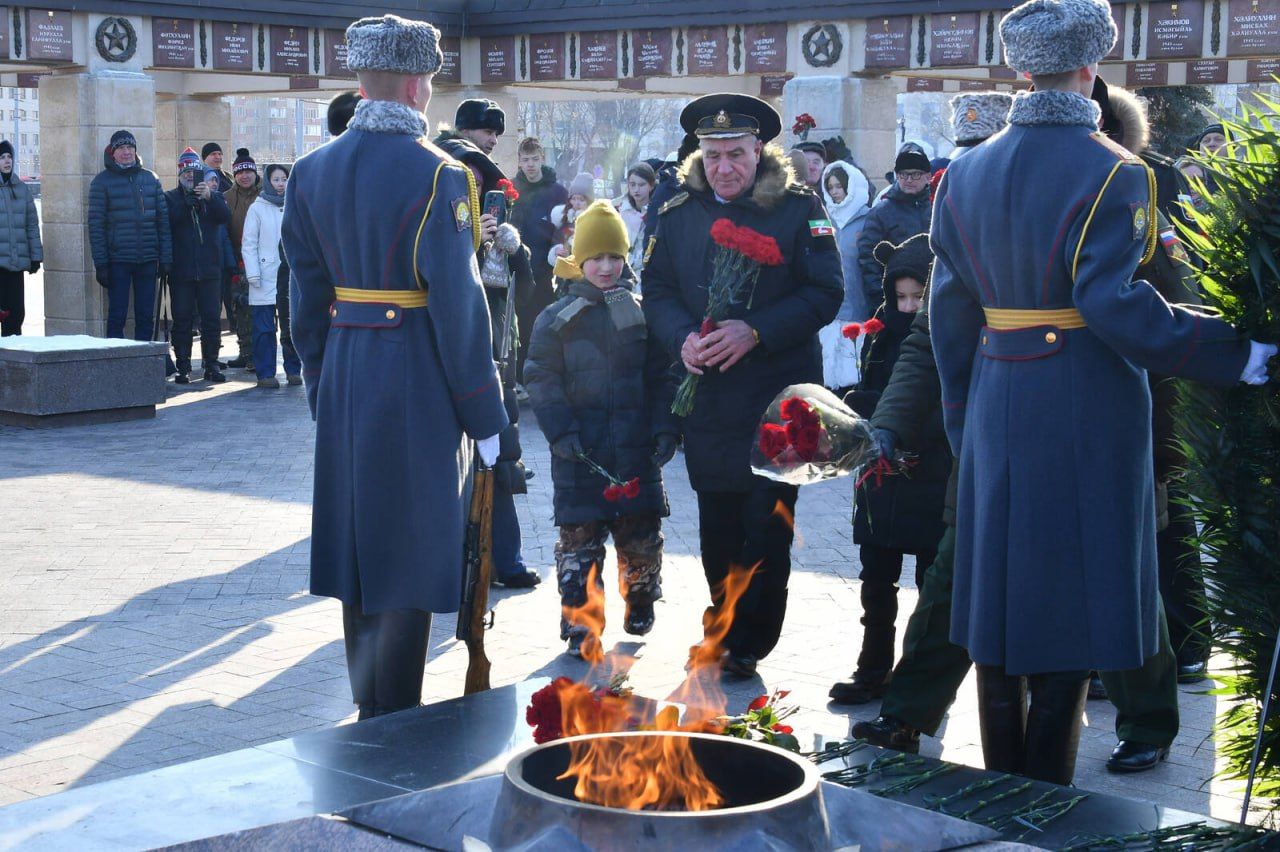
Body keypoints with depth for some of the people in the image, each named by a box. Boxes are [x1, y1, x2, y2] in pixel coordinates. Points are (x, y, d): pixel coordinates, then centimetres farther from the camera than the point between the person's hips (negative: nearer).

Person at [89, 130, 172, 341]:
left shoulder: (151, 179, 11)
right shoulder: (102, 181, 0)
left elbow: (163, 219, 10)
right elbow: (96, 224, -4)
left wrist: (165, 258, 3)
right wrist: (100, 263, -10)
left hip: (147, 260, 3)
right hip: (118, 260, -3)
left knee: (146, 316, 6)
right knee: (117, 316, -1)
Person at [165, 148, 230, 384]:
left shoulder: (213, 196, 13)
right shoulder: (170, 198, 9)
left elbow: (225, 216, -5)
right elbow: (165, 223, -8)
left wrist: (209, 197, -19)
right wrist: (184, 205, -18)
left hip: (209, 268, 1)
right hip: (181, 270, -1)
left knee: (211, 318, 1)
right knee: (182, 319, -1)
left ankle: (211, 365, 9)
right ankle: (183, 367, 4)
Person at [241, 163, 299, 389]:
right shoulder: (257, 208, 0)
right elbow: (248, 244, -1)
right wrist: (253, 273, -9)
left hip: (292, 273, 3)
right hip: (266, 277, -3)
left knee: (292, 324, 7)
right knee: (265, 327, -3)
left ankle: (293, 370, 16)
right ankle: (265, 373, 1)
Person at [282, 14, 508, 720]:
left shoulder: (312, 171, 5)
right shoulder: (437, 175, -13)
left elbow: (306, 292, 8)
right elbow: (457, 302, -15)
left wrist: (321, 389, 16)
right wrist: (484, 414, -8)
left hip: (344, 378, 6)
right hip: (419, 384, -6)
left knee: (360, 537, 15)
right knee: (410, 547, 1)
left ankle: (368, 711, 26)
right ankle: (398, 722, 6)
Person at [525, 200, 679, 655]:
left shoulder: (640, 313, 6)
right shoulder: (557, 318, 0)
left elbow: (661, 377, 8)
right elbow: (541, 378, -2)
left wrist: (666, 428, -2)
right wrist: (561, 431, -12)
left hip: (635, 447, 2)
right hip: (580, 449, -2)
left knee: (641, 532, 9)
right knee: (579, 537, -1)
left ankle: (640, 601, 32)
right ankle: (579, 622, 7)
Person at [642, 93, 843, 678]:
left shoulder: (799, 208, -3)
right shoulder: (679, 214, 7)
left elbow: (825, 293, -9)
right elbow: (658, 290, 8)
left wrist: (755, 332, -20)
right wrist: (682, 338, -13)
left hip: (778, 394, -3)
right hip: (707, 398, 3)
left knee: (767, 524, 0)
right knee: (717, 525, 8)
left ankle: (748, 641, 12)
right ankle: (726, 627, 25)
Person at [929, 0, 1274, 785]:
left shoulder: (967, 174, 6)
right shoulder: (1112, 174, -12)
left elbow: (951, 309, 8)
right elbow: (1114, 303, -21)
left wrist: (962, 419, 16)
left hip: (997, 406, 6)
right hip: (1085, 415, -5)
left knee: (1001, 590, 14)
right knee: (1072, 597, 4)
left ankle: (1001, 785, 23)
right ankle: (1046, 796, 10)